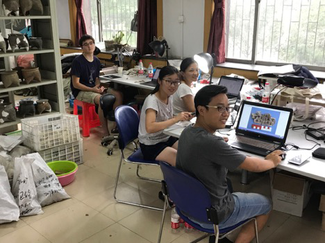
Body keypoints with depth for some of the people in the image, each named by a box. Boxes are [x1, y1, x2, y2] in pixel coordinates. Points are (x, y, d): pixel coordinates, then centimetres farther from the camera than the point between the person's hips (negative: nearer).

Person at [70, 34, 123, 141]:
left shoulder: (96, 61, 6)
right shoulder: (78, 61, -14)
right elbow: (75, 84, -16)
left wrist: (98, 86, -10)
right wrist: (93, 89, -23)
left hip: (94, 89, 7)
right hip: (81, 91, -7)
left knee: (119, 95, -9)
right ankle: (105, 133, -28)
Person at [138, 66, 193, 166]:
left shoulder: (169, 97, 0)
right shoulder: (152, 100, -22)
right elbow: (150, 127, -37)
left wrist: (182, 118, -8)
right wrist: (176, 119, -34)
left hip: (166, 138, 8)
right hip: (151, 145, -8)